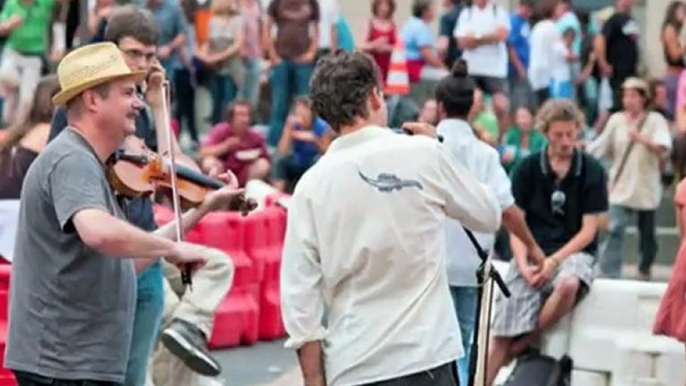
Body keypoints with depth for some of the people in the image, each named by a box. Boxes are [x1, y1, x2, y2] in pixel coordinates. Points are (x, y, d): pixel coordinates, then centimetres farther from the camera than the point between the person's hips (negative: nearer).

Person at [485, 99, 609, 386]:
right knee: (501, 333, -13)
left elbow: (588, 230, -2)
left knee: (568, 284, -37)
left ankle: (524, 344, -14)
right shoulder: (528, 168, 3)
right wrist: (523, 264, -11)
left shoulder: (592, 171, -1)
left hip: (573, 252, -1)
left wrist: (554, 261, -14)